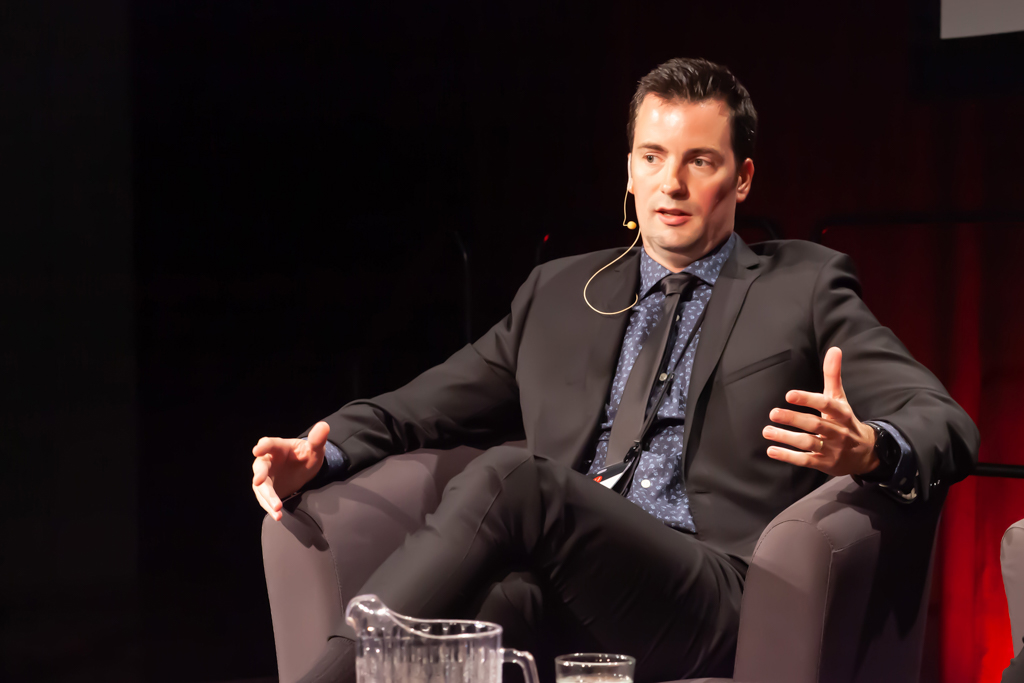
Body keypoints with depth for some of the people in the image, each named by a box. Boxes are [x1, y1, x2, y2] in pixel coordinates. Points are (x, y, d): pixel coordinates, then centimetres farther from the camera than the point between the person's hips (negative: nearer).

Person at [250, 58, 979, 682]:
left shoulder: (805, 288, 15)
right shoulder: (559, 292, 27)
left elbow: (945, 425, 5)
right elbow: (425, 406, 26)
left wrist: (867, 450, -21)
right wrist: (323, 451, 4)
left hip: (712, 600, -3)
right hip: (562, 605, 3)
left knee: (510, 478, -31)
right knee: (490, 598, -37)